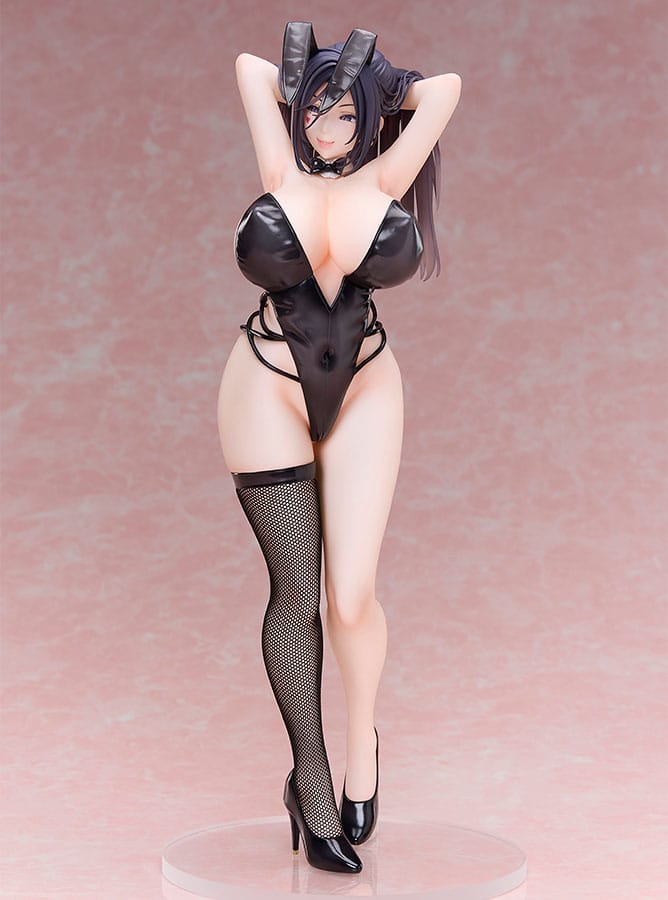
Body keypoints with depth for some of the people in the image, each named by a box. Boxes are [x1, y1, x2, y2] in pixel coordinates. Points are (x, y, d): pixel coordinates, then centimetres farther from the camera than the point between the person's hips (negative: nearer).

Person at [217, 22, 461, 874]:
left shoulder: (385, 180, -2)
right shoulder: (281, 174, -3)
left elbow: (445, 85, 2)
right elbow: (250, 64, 5)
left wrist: (375, 94, 13)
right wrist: (309, 89, 16)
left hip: (363, 398, 0)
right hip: (268, 395, 0)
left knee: (351, 600, -7)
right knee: (295, 594, 4)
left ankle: (361, 747, 21)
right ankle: (310, 781, 17)